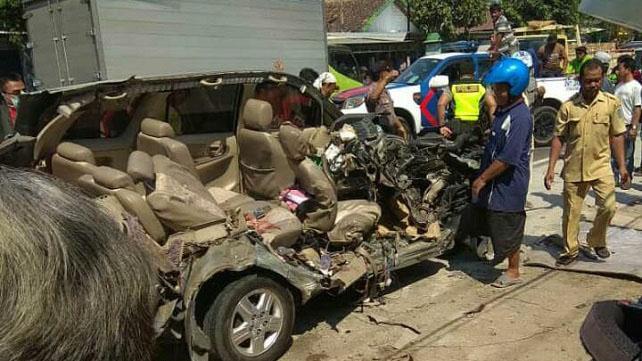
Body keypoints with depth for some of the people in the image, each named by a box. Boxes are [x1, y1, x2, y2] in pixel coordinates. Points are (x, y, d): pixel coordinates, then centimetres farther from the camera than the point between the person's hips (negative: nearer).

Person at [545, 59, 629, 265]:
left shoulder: (611, 103, -2)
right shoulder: (568, 106, -3)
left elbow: (617, 136, 3)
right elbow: (558, 138, 0)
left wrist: (622, 166, 1)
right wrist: (551, 169, -4)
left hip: (601, 165, 0)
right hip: (574, 168, 1)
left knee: (608, 206, -12)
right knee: (571, 212, 8)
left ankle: (596, 240, 16)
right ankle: (571, 250, 26)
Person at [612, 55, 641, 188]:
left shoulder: (636, 87, -9)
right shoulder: (619, 85, 12)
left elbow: (637, 109, -13)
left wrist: (634, 127, -18)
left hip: (627, 126, -6)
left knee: (627, 155, 4)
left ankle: (627, 179, 17)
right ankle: (614, 178, 17)